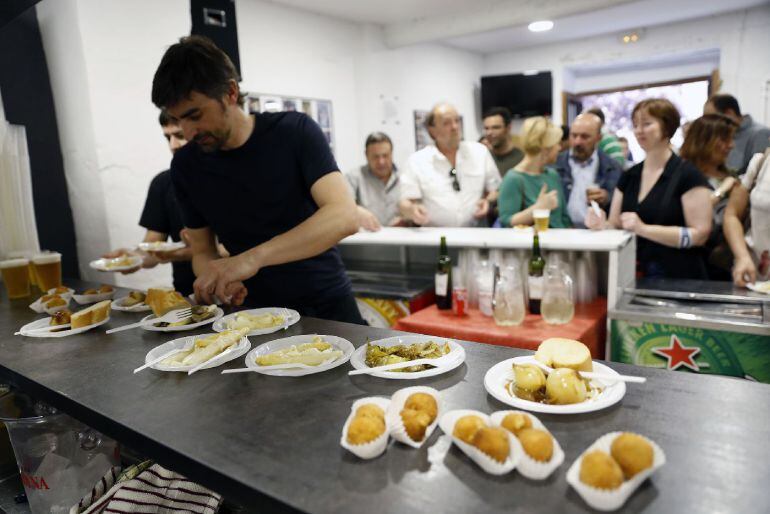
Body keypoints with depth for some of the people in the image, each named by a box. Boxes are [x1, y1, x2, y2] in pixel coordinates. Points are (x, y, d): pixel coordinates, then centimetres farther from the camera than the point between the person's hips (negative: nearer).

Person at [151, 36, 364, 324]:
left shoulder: (294, 131, -12)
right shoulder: (186, 165, -2)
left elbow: (344, 217, -24)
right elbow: (202, 252, 5)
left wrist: (254, 257, -35)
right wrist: (214, 277, -19)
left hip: (327, 304, -3)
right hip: (258, 313, 3)